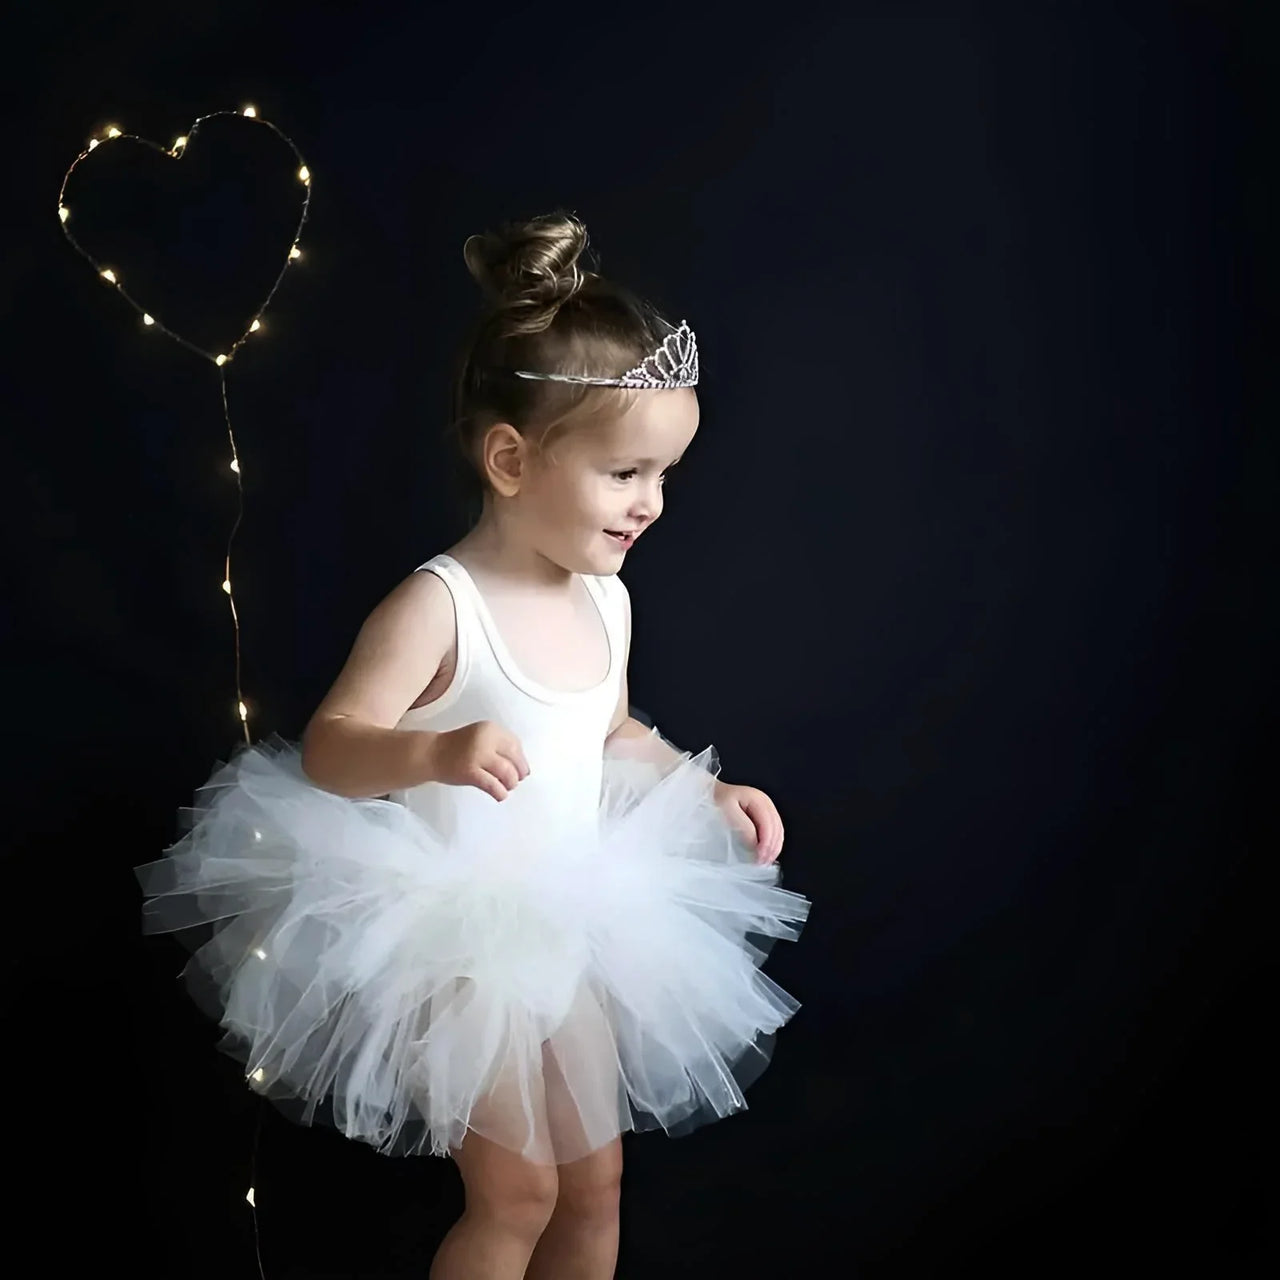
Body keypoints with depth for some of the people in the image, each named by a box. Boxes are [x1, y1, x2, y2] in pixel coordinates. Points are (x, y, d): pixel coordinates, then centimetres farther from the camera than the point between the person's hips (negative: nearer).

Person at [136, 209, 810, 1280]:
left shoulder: (607, 600, 1)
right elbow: (328, 747, -23)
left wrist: (705, 788, 5)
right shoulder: (440, 605, -22)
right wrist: (437, 752, -41)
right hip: (455, 937, -7)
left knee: (594, 1189, 16)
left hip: (569, 929, 7)